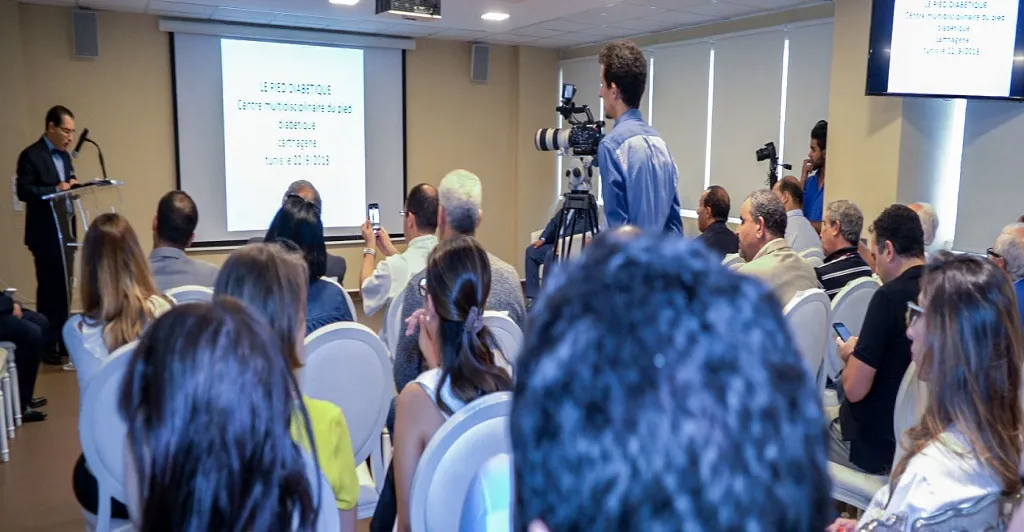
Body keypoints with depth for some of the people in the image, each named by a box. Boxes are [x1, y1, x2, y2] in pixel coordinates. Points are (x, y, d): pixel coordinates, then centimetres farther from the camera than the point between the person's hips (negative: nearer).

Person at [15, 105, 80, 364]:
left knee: (64, 289, 10)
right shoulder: (31, 155, -8)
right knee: (49, 290, -3)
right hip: (46, 234, -7)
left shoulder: (64, 155, 15)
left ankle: (62, 341, 18)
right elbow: (23, 191, -14)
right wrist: (56, 189, -24)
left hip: (66, 231, 7)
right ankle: (48, 345, 5)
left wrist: (73, 186, -4)